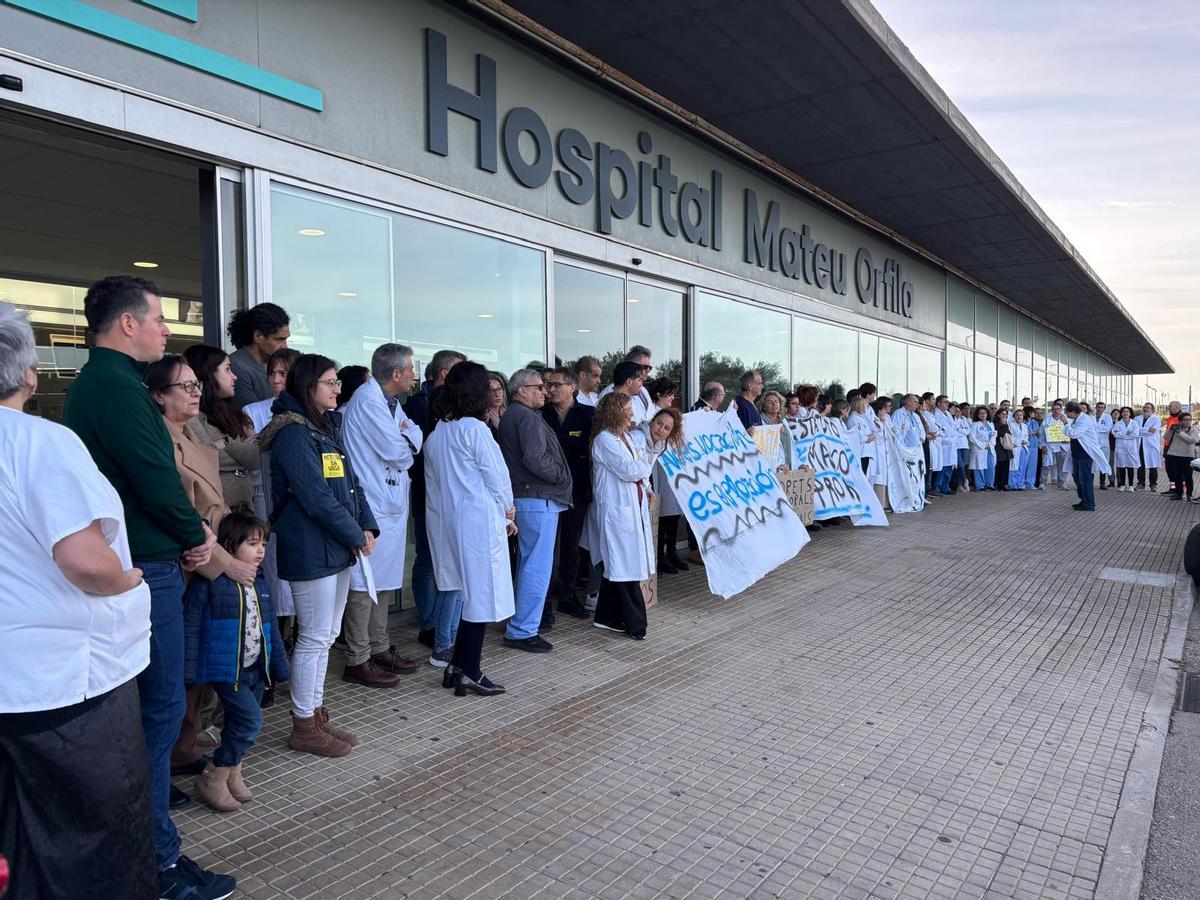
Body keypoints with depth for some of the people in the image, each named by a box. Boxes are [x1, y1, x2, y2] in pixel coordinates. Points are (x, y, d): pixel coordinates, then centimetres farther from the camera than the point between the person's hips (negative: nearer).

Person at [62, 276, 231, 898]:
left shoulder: (92, 382, 15)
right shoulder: (118, 387, -18)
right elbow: (157, 481, -22)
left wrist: (189, 529, 8)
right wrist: (197, 536, -5)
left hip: (127, 562, 10)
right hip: (147, 570, -10)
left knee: (149, 707, 20)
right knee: (159, 709, -2)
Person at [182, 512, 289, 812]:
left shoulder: (259, 586, 10)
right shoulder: (209, 582, -12)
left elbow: (271, 628, 15)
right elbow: (191, 625, -12)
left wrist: (279, 666, 15)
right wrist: (188, 670, -14)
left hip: (256, 669, 7)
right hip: (226, 669, -7)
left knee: (239, 723, 15)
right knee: (251, 720, -13)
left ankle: (233, 773, 32)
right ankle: (212, 779, 3)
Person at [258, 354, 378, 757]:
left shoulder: (329, 428, 13)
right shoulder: (293, 433, -14)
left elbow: (351, 482, 13)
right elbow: (316, 498, -20)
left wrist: (367, 525, 0)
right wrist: (356, 535, -12)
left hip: (338, 548, 9)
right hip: (311, 551, -9)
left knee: (325, 636, 16)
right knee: (314, 637, 0)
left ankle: (315, 714, 28)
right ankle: (304, 726, 14)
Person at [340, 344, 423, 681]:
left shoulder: (391, 401, 15)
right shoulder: (367, 400, -15)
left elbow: (414, 439, 9)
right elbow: (398, 451, -18)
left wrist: (406, 439, -12)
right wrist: (408, 439, 2)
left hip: (391, 504, 10)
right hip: (371, 505, -10)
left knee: (384, 582, 16)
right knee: (364, 584, -2)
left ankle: (379, 648, 28)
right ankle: (357, 661, 7)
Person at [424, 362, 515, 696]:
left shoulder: (435, 432, 9)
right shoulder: (473, 428, -13)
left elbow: (434, 477, 8)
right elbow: (497, 475, -11)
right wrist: (506, 511, 7)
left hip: (444, 519, 8)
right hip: (477, 519, -8)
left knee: (464, 591, 16)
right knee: (481, 593, 1)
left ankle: (459, 665, 21)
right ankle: (469, 671, 7)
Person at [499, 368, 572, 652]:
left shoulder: (510, 416, 18)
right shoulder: (527, 417, -15)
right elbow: (535, 459, -24)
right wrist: (561, 476, -9)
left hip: (523, 497, 11)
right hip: (538, 498, -11)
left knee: (528, 562, 20)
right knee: (538, 566, -7)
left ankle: (523, 620, 32)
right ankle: (522, 630, -4)